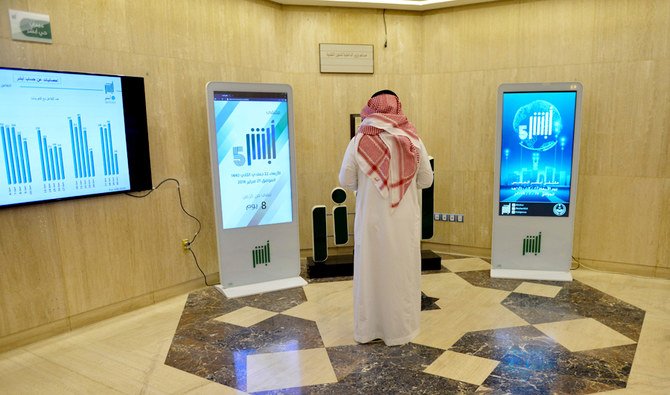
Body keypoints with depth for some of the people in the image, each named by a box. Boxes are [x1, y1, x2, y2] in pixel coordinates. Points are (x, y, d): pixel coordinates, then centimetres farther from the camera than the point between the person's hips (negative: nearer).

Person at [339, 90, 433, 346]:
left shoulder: (359, 142, -9)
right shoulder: (413, 141, -6)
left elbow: (346, 182, -4)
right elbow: (426, 181, 2)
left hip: (371, 220, 0)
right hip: (404, 221, 1)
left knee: (370, 272, 12)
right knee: (402, 273, 12)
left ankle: (367, 329, 24)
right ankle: (400, 330, 24)